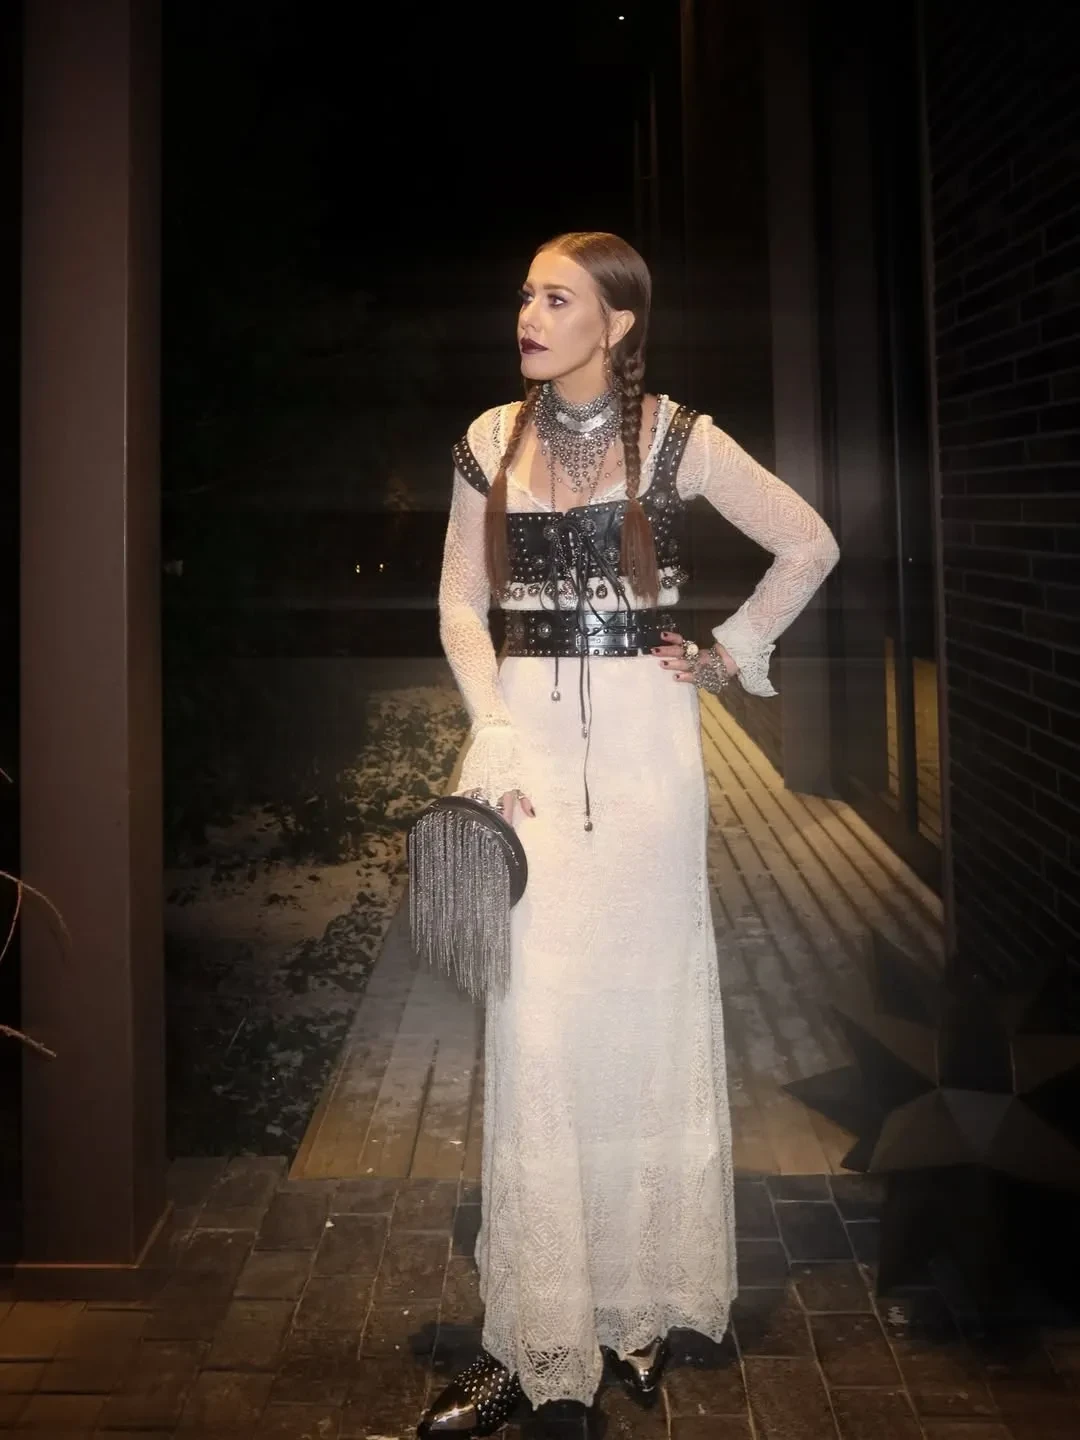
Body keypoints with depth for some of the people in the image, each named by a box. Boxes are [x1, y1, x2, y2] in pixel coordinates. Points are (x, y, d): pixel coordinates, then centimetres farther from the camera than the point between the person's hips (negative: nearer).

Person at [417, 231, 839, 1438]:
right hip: (531, 738, 2)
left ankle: (641, 1303, 22)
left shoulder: (675, 438, -2)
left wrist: (731, 654, 3)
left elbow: (811, 545, 6)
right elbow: (460, 602, 8)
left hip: (644, 742, -1)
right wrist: (495, 733, -4)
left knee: (645, 1006, 6)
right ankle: (532, 1333, 7)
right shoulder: (491, 441, 6)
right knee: (533, 1021, -2)